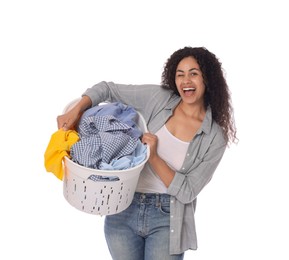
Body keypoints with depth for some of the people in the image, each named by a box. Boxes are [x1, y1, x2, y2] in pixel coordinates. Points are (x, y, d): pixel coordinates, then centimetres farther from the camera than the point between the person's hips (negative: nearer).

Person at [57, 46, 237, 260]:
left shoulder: (215, 138, -8)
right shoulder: (157, 98, -3)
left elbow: (187, 192, -10)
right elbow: (106, 89, 1)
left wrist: (153, 157, -19)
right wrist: (76, 110, -16)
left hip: (166, 220, -2)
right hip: (123, 211, 2)